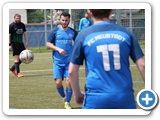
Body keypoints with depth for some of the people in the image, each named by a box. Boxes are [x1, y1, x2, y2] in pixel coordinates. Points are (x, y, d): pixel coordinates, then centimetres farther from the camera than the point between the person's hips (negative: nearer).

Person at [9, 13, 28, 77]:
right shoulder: (11, 25, -7)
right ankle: (18, 72, -7)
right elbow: (9, 35, -9)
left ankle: (12, 68, 22)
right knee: (17, 57, -12)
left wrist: (27, 42, 6)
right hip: (14, 43, -7)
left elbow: (25, 33, 17)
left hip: (20, 43, 7)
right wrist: (9, 45, -15)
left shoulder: (22, 25, 11)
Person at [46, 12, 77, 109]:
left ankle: (67, 103, 6)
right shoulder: (55, 31, 0)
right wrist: (58, 49, -16)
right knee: (58, 82, -6)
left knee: (69, 81, -10)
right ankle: (64, 97, 24)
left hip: (69, 61, 0)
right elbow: (48, 44, -1)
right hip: (58, 62, 0)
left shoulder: (73, 32, 4)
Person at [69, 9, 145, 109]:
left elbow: (72, 70, 6)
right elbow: (142, 65, 2)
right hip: (125, 97, 1)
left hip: (96, 98, -1)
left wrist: (77, 94, 20)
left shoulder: (84, 35, 2)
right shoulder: (125, 33, 5)